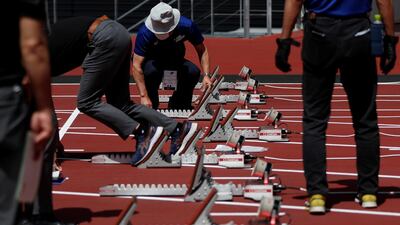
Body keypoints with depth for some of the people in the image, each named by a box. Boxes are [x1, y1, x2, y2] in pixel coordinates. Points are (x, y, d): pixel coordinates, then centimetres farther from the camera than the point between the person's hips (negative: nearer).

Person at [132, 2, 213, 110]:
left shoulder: (187, 26, -26)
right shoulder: (145, 33, -33)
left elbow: (202, 50, -12)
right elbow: (136, 66, -36)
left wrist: (206, 75, -26)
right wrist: (144, 96, -43)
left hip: (175, 59, 3)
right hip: (150, 60, -3)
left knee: (193, 71, -26)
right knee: (153, 71, -38)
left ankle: (181, 106, 0)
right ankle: (151, 108, -13)